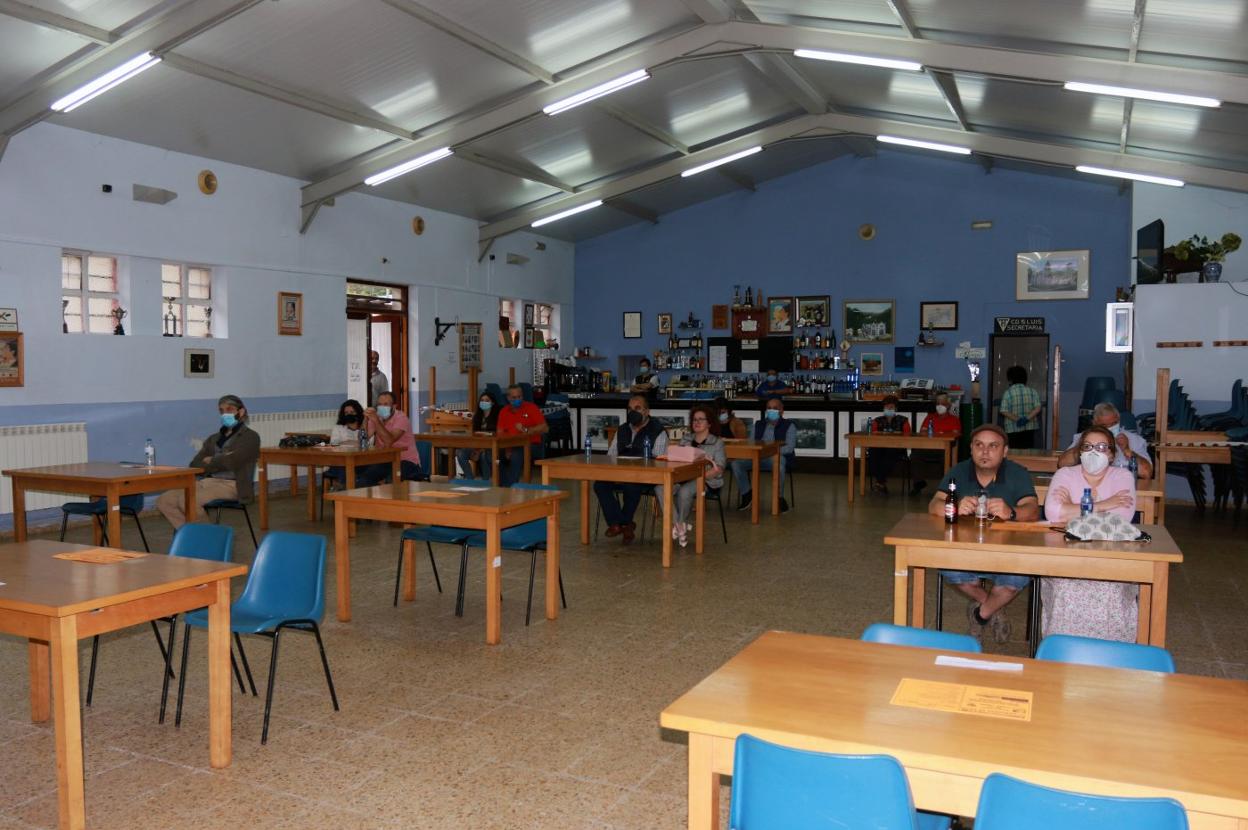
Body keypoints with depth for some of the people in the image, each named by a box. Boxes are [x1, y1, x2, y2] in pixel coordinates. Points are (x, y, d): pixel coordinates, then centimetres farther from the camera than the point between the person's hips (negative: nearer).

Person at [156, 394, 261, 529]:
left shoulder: (250, 437, 2)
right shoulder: (213, 439, 21)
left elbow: (231, 462, -13)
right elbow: (194, 465, 11)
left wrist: (210, 461, 4)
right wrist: (218, 461, -6)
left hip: (232, 485, -7)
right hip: (207, 482, 7)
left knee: (186, 500, -29)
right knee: (163, 501, -13)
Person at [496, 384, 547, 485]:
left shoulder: (531, 407, -1)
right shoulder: (504, 411, 10)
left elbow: (545, 428, -8)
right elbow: (500, 433, 5)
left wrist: (526, 430, -20)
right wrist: (507, 448, -13)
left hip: (531, 445, -4)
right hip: (511, 446, 4)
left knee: (516, 456, -35)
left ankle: (509, 487, -24)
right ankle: (502, 487, -16)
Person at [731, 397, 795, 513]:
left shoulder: (789, 426, 5)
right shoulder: (758, 424, 19)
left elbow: (789, 448, -8)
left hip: (778, 456, -4)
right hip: (758, 457, 4)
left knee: (778, 462, -41)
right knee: (736, 463, -21)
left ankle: (779, 498, -22)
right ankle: (746, 494, -4)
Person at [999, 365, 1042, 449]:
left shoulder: (1008, 392, -7)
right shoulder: (1032, 391, 1)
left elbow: (1004, 412, -13)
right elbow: (1038, 408, -6)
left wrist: (1017, 419, -13)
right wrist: (1027, 418, -13)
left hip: (1013, 429, -3)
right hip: (1029, 427, 3)